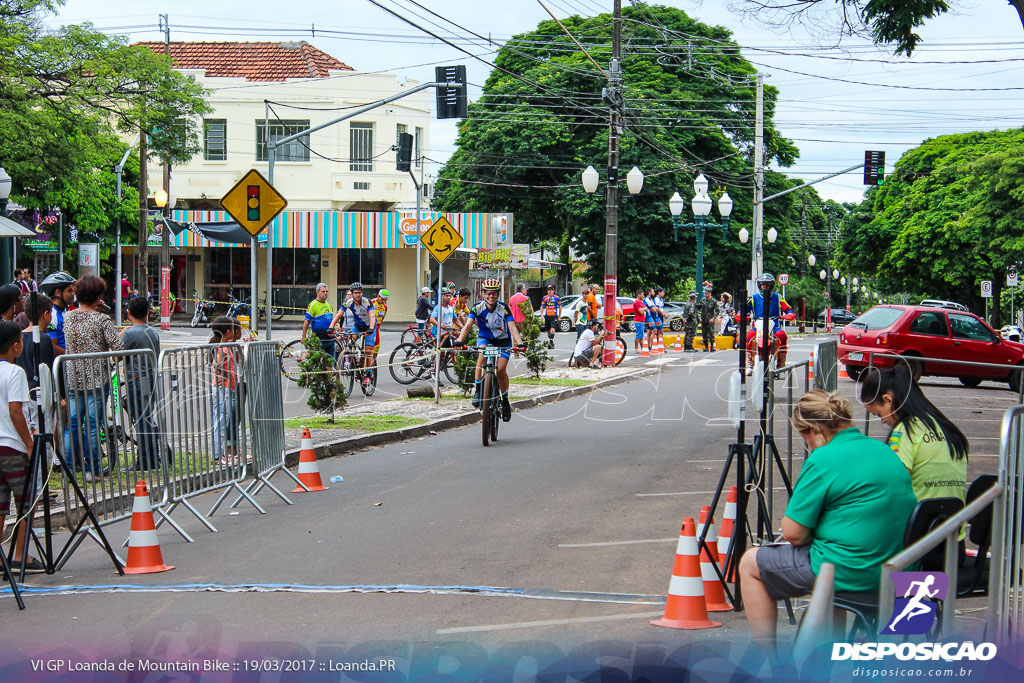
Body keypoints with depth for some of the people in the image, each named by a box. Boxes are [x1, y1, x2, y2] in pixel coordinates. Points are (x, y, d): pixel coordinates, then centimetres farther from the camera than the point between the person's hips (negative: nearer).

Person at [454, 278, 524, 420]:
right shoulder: (478, 308, -15)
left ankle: (505, 400, 4)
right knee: (482, 354, -32)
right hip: (484, 338, 1)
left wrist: (520, 343, -43)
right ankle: (478, 390, -24)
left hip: (502, 340, -1)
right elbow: (468, 325, -23)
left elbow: (512, 327, -27)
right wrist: (459, 341, -39)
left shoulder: (503, 308, -19)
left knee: (501, 369, -17)